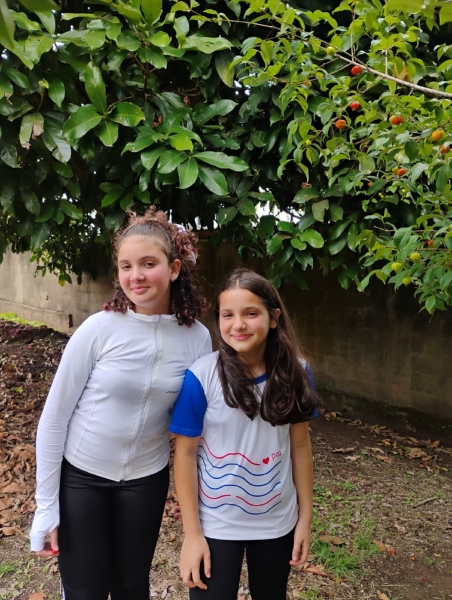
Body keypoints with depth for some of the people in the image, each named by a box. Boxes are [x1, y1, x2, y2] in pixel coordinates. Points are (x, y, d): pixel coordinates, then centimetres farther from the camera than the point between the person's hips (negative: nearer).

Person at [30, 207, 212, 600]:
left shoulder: (197, 338, -12)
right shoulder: (99, 329, -19)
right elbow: (54, 417, -11)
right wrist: (46, 505, -8)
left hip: (147, 479, 2)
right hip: (81, 477, -1)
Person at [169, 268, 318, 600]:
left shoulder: (296, 372, -11)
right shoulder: (201, 376, -20)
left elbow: (300, 445, -2)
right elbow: (185, 453, -13)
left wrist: (305, 516, 3)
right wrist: (192, 533, -10)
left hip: (277, 522, 3)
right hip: (216, 524, -3)